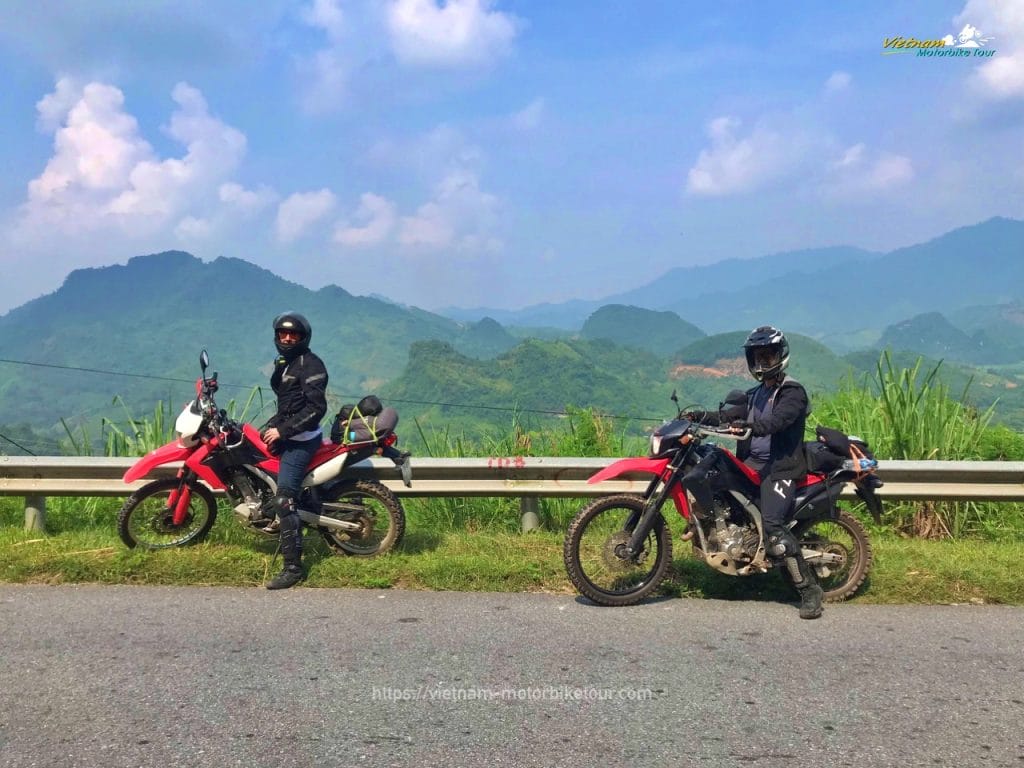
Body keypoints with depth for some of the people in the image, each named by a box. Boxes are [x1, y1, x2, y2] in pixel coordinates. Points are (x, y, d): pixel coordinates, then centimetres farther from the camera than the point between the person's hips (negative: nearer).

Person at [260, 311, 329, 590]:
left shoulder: (310, 364, -13)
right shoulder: (283, 363, 17)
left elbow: (316, 408, -20)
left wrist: (282, 430, -21)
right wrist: (271, 425, 8)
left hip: (301, 440, -10)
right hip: (285, 435, 10)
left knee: (284, 501, -16)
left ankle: (293, 567, -14)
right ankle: (275, 515, 30)